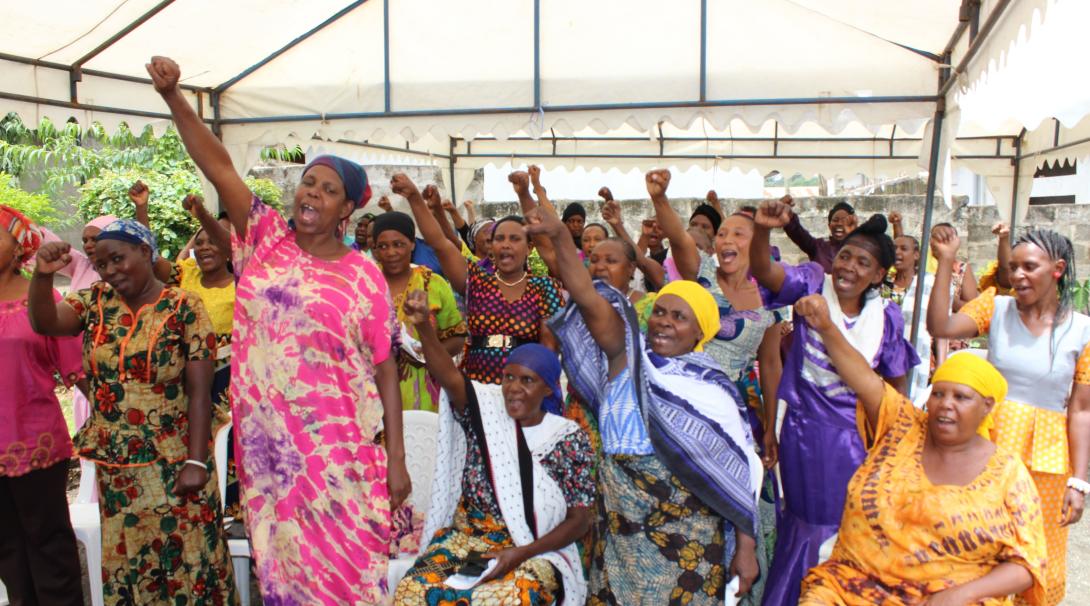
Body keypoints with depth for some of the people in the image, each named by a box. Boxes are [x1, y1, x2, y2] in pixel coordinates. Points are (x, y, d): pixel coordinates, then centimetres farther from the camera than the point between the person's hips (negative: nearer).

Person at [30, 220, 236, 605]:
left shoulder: (184, 308, -9)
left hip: (172, 463, -4)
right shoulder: (95, 301, 5)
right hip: (113, 464, 4)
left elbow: (200, 390, -12)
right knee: (123, 559, 16)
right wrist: (42, 275, -30)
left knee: (185, 558, 5)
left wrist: (196, 462, -16)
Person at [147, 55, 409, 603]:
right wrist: (173, 97, -15)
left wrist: (397, 458, -6)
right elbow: (218, 166, -4)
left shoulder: (364, 277, -3)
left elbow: (385, 368, -4)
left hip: (339, 448, -2)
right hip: (265, 441, 3)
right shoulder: (266, 240, 4)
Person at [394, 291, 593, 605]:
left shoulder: (570, 439, -3)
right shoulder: (485, 409, 0)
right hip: (465, 537, 3)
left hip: (535, 552, -2)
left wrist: (522, 553, -14)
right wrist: (423, 325, -39)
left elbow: (579, 519, -2)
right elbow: (448, 376, -21)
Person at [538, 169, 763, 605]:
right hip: (620, 531, 1)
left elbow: (739, 473, 2)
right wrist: (559, 238, -24)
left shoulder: (714, 390, 1)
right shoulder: (627, 357, 2)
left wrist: (745, 548, -2)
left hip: (689, 537, -1)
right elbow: (590, 301, -12)